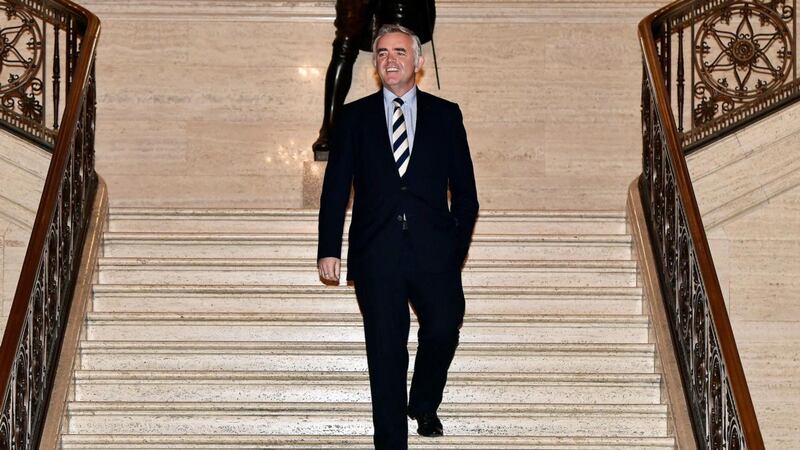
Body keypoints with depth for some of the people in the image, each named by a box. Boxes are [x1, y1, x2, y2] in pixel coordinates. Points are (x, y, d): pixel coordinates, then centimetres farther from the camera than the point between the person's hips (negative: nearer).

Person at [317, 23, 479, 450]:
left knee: (444, 330, -9)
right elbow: (335, 188, 7)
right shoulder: (354, 117, 10)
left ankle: (424, 405, 21)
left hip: (433, 251, 0)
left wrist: (457, 248, 3)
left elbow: (465, 191, 10)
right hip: (376, 252, 0)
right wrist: (329, 250, 0)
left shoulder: (445, 114, 10)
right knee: (386, 351, 1)